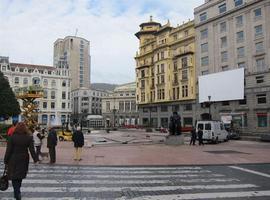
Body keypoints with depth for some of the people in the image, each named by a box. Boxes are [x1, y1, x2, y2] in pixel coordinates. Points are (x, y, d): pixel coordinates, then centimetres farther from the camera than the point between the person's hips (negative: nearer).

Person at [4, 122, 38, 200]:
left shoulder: (12, 137, -11)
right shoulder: (29, 138, -6)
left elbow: (8, 150, -9)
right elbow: (32, 150, -7)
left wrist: (5, 160, 0)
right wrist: (35, 159, -1)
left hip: (13, 159, -3)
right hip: (24, 160, 3)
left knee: (14, 177, 4)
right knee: (20, 176, 19)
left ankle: (17, 194, -9)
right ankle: (17, 192, 33)